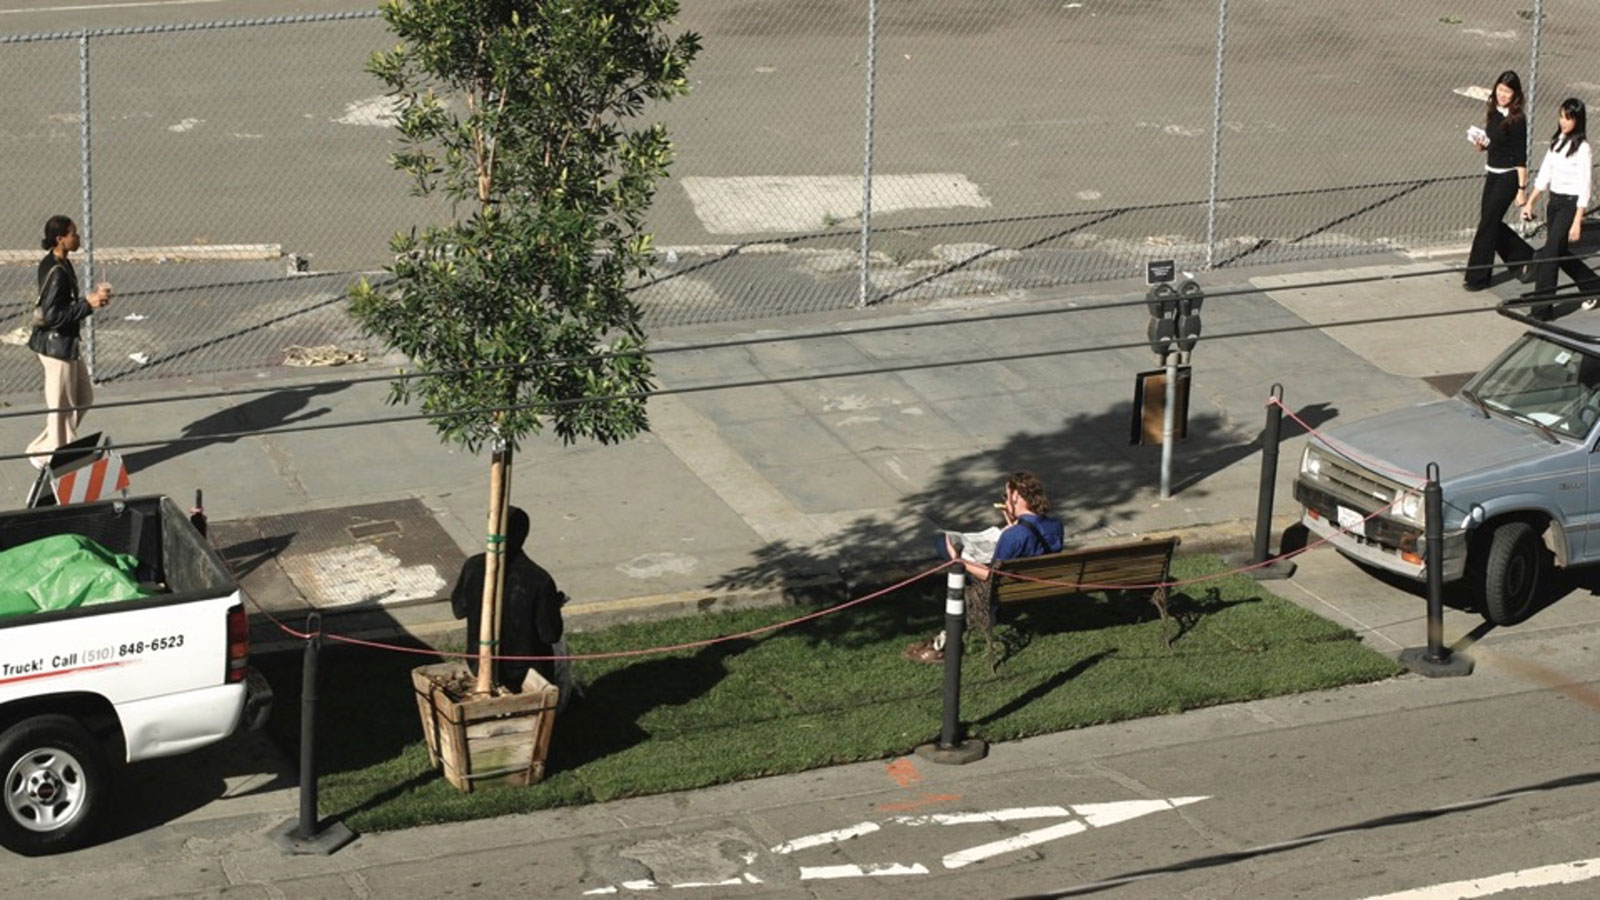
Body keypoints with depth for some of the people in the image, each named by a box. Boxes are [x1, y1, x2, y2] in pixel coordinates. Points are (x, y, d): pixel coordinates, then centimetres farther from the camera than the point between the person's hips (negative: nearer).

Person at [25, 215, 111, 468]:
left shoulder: (58, 264, 6)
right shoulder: (57, 273, -23)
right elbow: (53, 315, -26)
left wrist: (92, 298, 2)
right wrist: (88, 304, -23)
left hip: (63, 343, 10)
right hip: (56, 345, -10)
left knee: (84, 396, 20)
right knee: (62, 406, 3)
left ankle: (44, 451, 26)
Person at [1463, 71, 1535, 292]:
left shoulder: (1516, 120, -16)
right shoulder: (1493, 112, 5)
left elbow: (1521, 157, -15)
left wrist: (1522, 188, -15)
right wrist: (1481, 144, -4)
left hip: (1507, 178, -8)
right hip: (1492, 175, 8)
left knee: (1488, 224, -4)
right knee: (1491, 223, 14)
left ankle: (1478, 277, 5)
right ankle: (1524, 257, 33)